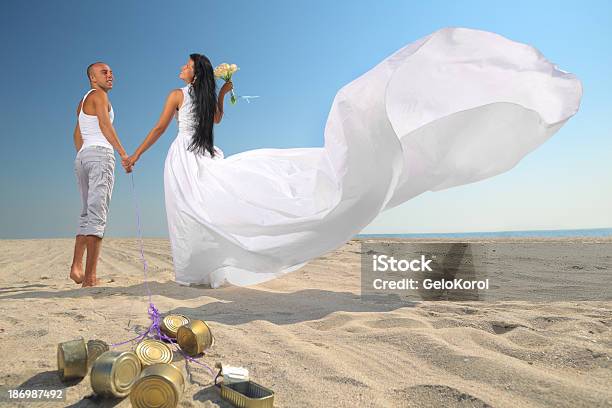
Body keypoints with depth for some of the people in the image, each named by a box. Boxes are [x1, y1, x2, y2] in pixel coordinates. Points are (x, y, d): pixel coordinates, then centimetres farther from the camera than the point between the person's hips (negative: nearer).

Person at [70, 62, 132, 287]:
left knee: (87, 215, 14)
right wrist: (123, 154, -20)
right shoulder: (99, 95, 1)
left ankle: (76, 267, 6)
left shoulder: (82, 102, 27)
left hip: (82, 157, 9)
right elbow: (105, 125, -13)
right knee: (97, 216, -14)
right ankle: (90, 277, -18)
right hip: (100, 154, -9)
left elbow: (77, 135, 25)